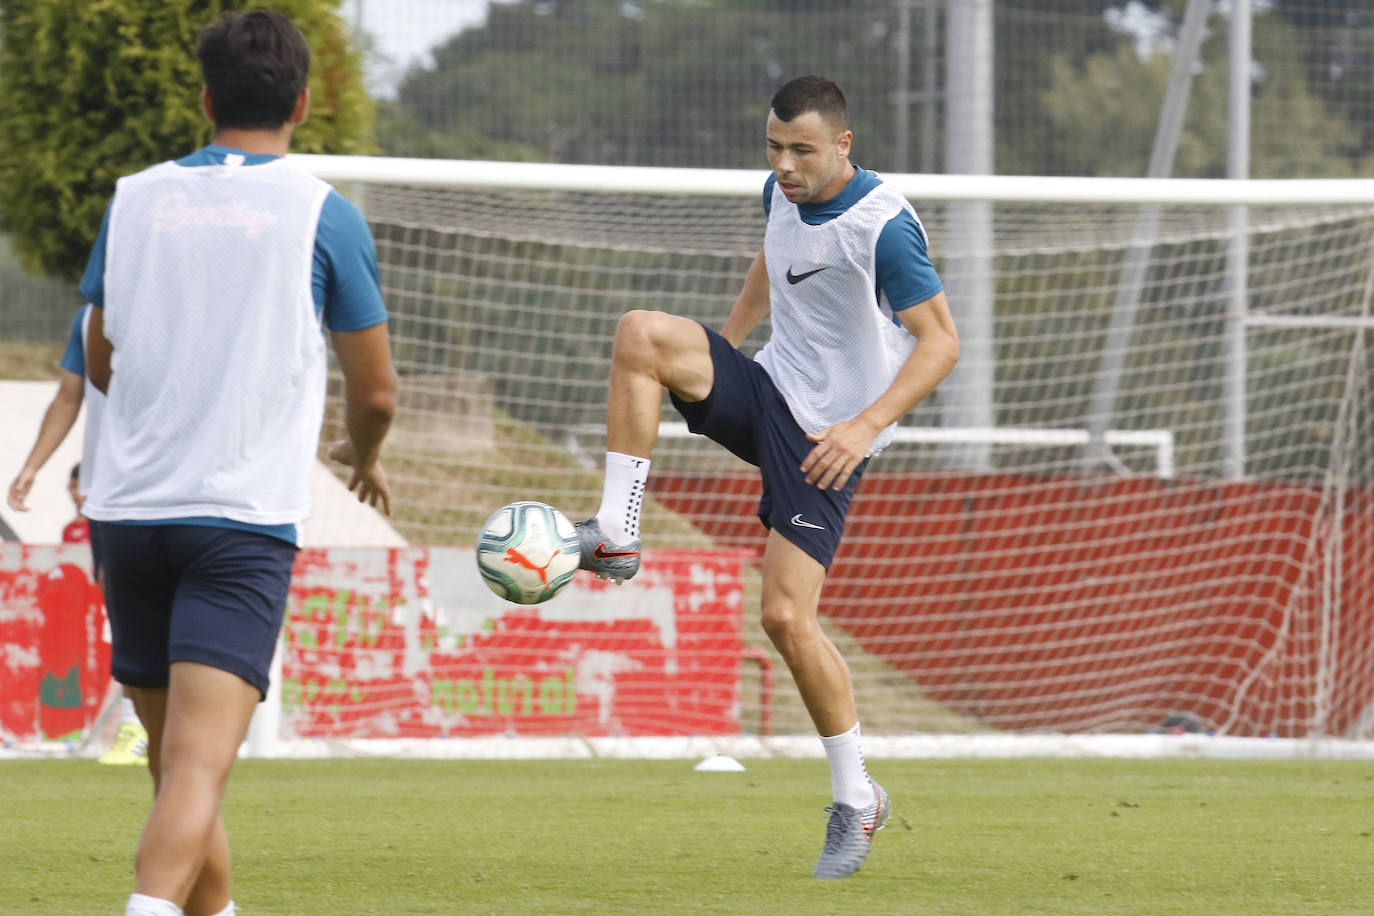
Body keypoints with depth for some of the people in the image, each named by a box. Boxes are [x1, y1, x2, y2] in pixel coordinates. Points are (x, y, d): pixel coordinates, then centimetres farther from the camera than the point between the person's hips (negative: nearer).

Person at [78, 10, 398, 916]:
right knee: (199, 762, -14)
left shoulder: (135, 199, 9)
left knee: (176, 753, 18)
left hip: (127, 509, 4)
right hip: (245, 517, -4)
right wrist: (366, 458, 27)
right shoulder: (324, 214, -1)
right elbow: (375, 391, 4)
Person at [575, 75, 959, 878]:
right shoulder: (783, 193, 3)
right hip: (767, 389, 7)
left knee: (788, 615, -13)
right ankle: (615, 538, -17)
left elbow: (940, 342, -21)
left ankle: (856, 798, 4)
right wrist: (719, 350, 28)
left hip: (828, 434, -7)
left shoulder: (884, 227, -21)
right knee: (640, 333, -19)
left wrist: (865, 426, -31)